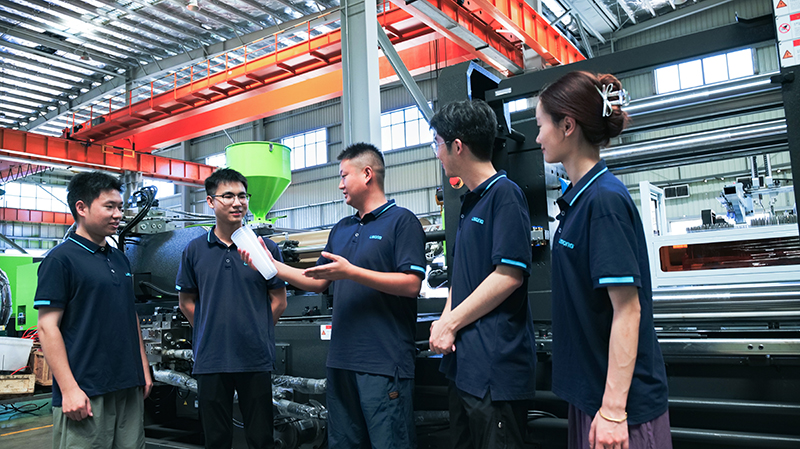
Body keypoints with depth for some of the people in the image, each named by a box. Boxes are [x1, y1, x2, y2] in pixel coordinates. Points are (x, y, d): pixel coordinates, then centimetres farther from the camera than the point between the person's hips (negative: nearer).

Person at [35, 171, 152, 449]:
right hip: (86, 395, -7)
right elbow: (47, 327, -13)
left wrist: (144, 369, 16)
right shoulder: (61, 259, -8)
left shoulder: (120, 259, 15)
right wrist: (69, 389, -18)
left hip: (130, 388, 7)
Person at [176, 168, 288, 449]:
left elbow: (279, 301, 5)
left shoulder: (265, 248, 0)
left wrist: (257, 335, 3)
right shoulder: (194, 250, 5)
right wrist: (209, 333, 6)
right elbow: (186, 301, 12)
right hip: (210, 360, 2)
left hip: (256, 360, -1)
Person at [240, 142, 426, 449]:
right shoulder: (341, 229, 19)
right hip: (341, 360, 8)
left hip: (385, 363, -8)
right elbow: (318, 282, 22)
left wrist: (350, 272, -19)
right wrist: (270, 264, 14)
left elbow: (411, 284, -15)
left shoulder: (401, 220, -5)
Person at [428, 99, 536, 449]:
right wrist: (445, 321, 2)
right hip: (464, 363, 9)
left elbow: (510, 275, -20)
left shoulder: (505, 194, -12)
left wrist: (450, 324, -13)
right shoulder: (470, 201, 15)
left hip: (496, 365, -9)